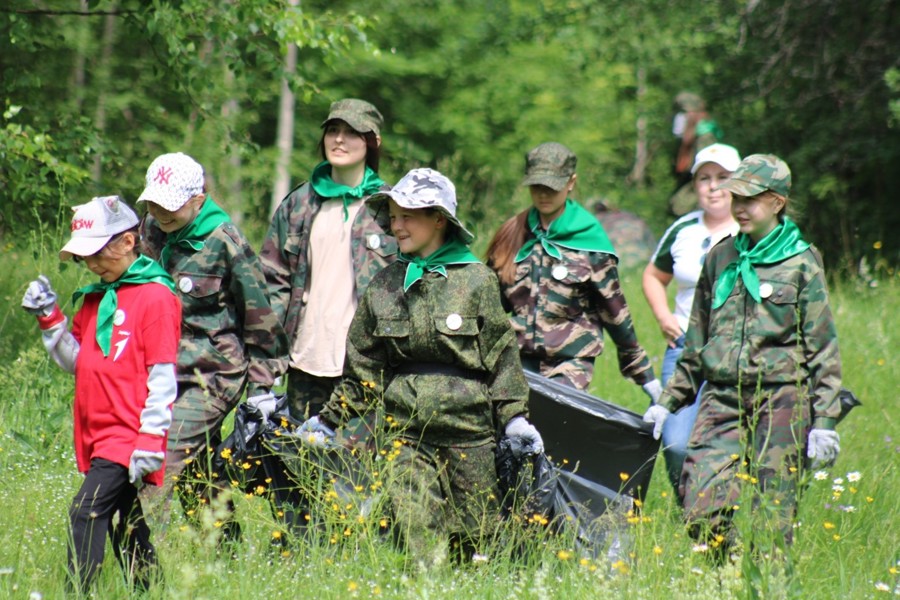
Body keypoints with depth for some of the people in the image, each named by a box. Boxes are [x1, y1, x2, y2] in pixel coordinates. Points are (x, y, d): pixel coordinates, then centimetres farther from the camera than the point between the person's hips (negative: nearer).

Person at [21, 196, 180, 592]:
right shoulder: (95, 299, 15)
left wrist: (150, 441, -16)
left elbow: (162, 376, -12)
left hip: (129, 436, -8)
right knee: (125, 528, 11)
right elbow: (76, 361, 19)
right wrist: (49, 318, 5)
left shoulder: (155, 296, -9)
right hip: (98, 436, 8)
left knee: (86, 513, -18)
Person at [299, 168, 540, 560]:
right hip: (407, 436, 2)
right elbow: (363, 369, 13)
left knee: (476, 541, 3)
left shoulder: (476, 280, 0)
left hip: (469, 432, -2)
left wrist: (514, 419, -6)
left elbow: (502, 356, 1)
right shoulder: (383, 287, 9)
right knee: (415, 538, -5)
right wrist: (328, 421, 8)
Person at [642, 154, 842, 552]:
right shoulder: (720, 258, 13)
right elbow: (697, 340, 21)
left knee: (771, 517, -4)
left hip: (780, 401, -4)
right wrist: (669, 400, 19)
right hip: (721, 399, 4)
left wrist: (825, 422, -7)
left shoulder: (801, 262, 0)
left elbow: (822, 348, 0)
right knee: (702, 512, -8)